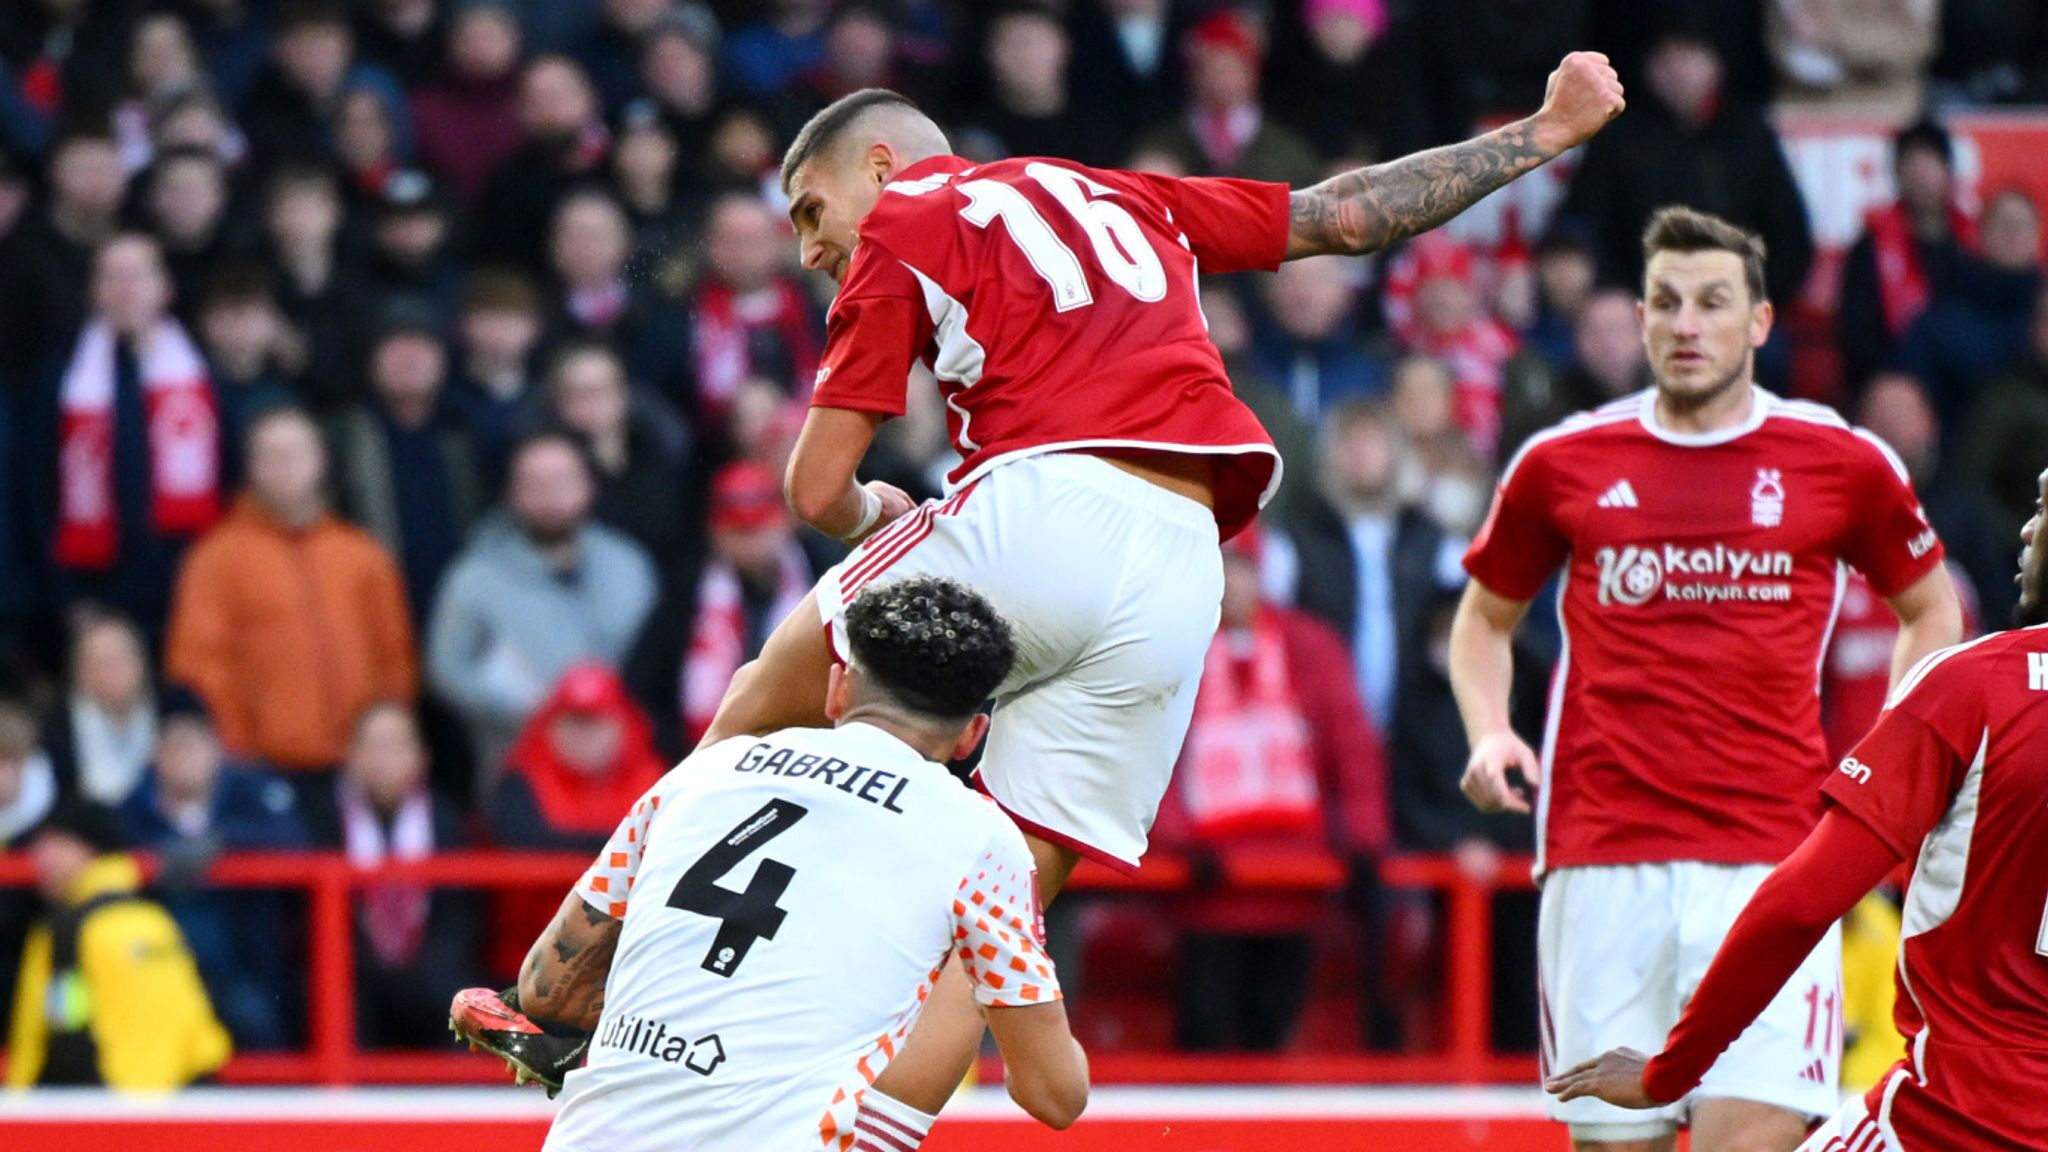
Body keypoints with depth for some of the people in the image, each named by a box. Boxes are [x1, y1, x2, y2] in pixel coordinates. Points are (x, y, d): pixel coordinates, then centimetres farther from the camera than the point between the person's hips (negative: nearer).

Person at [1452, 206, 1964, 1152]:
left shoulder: (1838, 462, 6)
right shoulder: (1563, 462, 9)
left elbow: (1932, 612, 21)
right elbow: (1486, 617, 24)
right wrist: (1488, 734, 5)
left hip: (1769, 866, -2)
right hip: (1603, 858, 2)